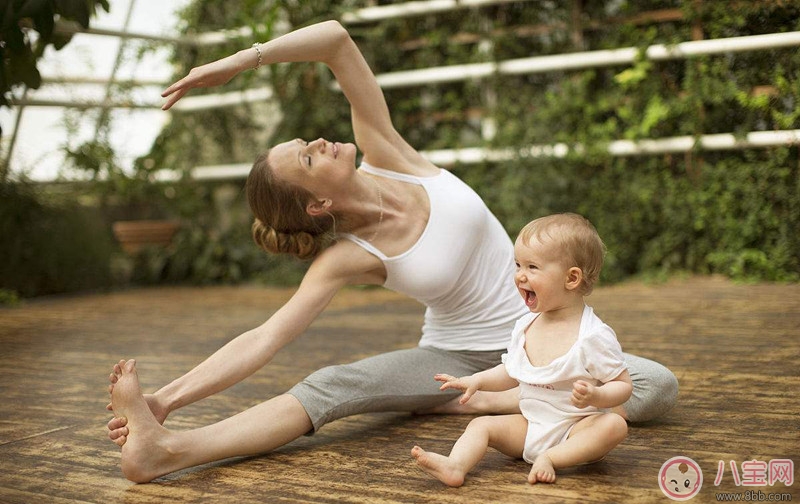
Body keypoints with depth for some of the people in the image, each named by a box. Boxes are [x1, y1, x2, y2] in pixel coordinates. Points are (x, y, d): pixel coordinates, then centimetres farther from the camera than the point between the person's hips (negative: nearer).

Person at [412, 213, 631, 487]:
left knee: (614, 425, -31)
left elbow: (623, 385, -11)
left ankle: (551, 459, -34)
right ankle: (455, 467, -38)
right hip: (529, 426, 5)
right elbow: (511, 372, 20)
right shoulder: (525, 326, 5)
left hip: (575, 430, -5)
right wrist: (476, 380, 4)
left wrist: (595, 396, -31)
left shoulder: (594, 336, -15)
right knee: (481, 424, -12)